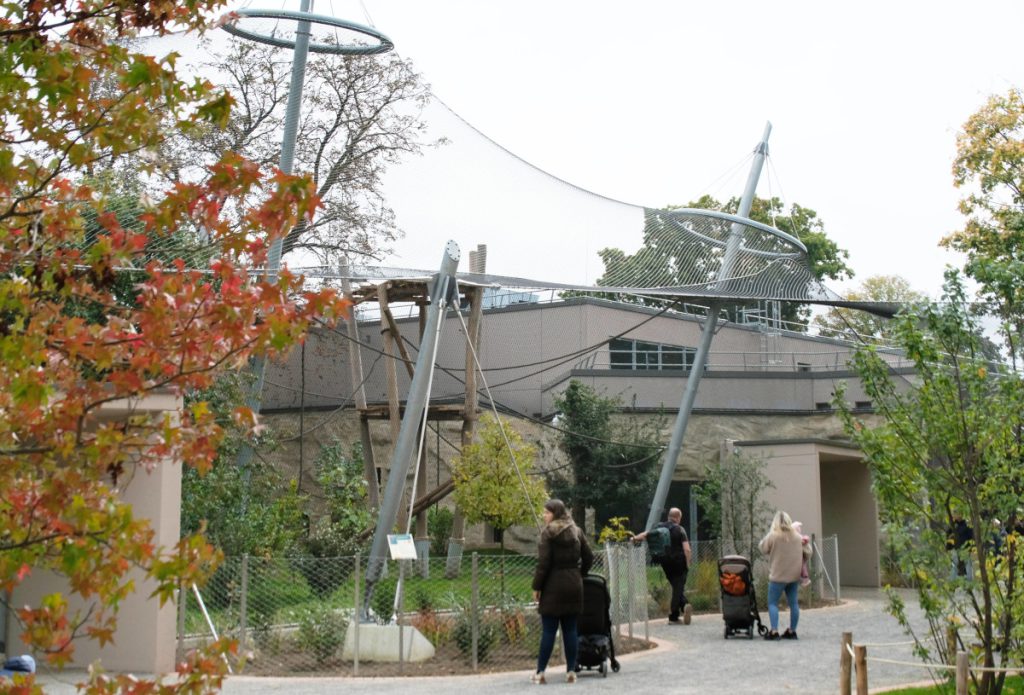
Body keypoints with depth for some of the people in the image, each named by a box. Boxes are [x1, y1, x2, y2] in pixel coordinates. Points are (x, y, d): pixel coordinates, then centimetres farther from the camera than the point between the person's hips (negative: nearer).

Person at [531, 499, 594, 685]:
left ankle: (540, 673, 1)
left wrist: (537, 587, -7)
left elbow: (543, 563, -13)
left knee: (548, 630, -2)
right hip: (574, 585, 5)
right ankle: (571, 671, 9)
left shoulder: (548, 532, -8)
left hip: (553, 585, -5)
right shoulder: (576, 532, 10)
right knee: (570, 629, 8)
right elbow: (588, 557, 12)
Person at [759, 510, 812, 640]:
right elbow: (808, 552, 8)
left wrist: (765, 539, 14)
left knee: (773, 603, 2)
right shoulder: (797, 537, 2)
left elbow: (763, 548, -1)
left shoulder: (773, 536, -12)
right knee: (793, 603, 12)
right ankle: (792, 631, 16)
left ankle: (774, 631, -7)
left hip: (778, 576, -5)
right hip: (794, 576, 5)